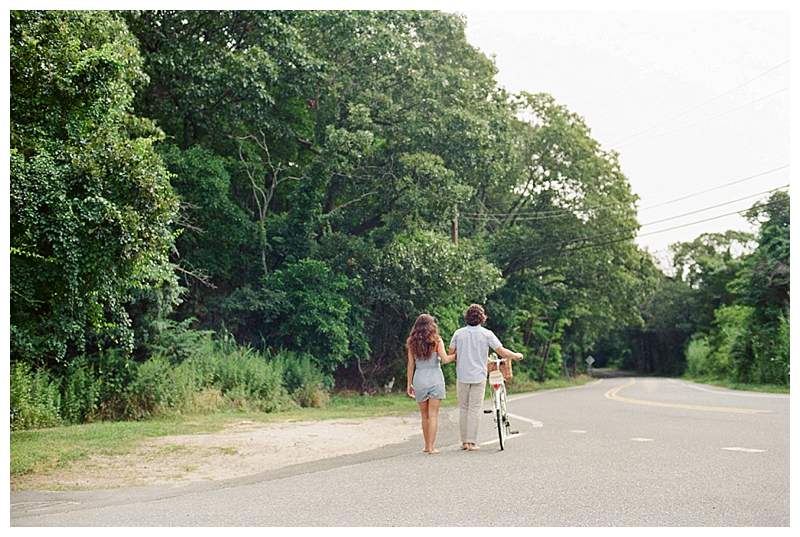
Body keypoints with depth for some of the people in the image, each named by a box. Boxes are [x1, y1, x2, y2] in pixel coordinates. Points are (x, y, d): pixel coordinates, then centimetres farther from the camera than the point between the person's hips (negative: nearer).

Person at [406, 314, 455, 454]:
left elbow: (411, 364, 4)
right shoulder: (436, 340, -3)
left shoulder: (412, 342, 4)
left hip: (419, 379, 2)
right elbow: (445, 359, -11)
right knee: (433, 415, 0)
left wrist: (409, 384, 9)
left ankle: (427, 446, 20)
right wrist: (455, 355, 8)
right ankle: (431, 447, -3)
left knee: (424, 415, 14)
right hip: (435, 378, -2)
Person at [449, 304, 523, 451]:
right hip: (479, 376, -2)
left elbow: (451, 353, 4)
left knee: (463, 408, 11)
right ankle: (471, 442, 1)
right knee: (474, 409, 2)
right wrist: (516, 356, 11)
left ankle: (464, 441, 14)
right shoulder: (486, 334, -5)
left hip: (462, 376, 2)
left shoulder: (458, 333, 1)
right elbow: (502, 352, -7)